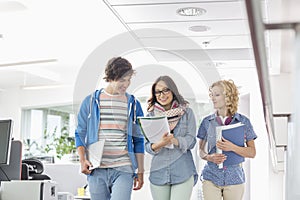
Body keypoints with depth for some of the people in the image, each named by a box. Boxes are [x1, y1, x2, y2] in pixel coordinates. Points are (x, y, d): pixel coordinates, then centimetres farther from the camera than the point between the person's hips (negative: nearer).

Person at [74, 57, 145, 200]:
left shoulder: (133, 104, 9)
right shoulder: (91, 102, 7)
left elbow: (138, 140, 12)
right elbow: (80, 133, 10)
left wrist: (140, 172, 9)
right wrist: (82, 160, -5)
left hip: (123, 169, -1)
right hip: (96, 170, 1)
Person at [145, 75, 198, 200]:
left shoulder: (187, 112, 4)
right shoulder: (151, 115, 8)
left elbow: (191, 141, -4)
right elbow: (148, 146, 2)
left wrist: (174, 140, -23)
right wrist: (159, 144, -21)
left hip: (183, 173, -2)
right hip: (158, 174, 2)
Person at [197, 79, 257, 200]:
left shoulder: (243, 121, 0)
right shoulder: (207, 122, 4)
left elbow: (252, 152, -1)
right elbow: (201, 151, 8)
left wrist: (232, 147, -18)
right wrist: (210, 157, -13)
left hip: (234, 178, -1)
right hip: (211, 177, 1)